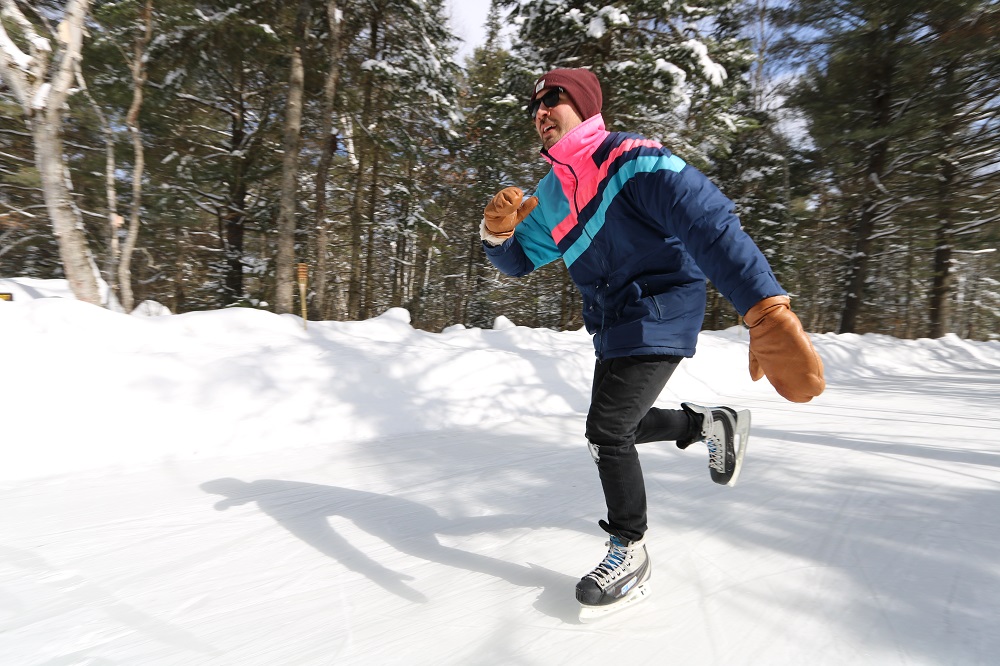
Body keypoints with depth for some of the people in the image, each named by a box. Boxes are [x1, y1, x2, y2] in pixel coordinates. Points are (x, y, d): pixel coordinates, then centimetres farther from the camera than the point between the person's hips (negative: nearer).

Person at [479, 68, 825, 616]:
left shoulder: (631, 160, -20)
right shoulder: (550, 194, 6)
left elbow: (711, 225, -33)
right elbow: (517, 261, 11)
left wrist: (766, 310, -47)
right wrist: (498, 231, -14)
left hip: (657, 315, -8)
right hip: (613, 324, 9)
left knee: (607, 431, -11)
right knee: (620, 426, 17)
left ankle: (629, 550, 13)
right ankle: (715, 423, 39)